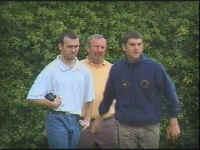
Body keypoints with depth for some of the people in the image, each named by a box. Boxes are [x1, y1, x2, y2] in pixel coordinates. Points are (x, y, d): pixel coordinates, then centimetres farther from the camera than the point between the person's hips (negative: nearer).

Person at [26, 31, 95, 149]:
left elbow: (89, 99, 18)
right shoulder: (51, 70, -3)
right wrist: (51, 104, -18)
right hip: (57, 120, -4)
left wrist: (87, 119, 11)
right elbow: (34, 97, -5)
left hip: (76, 121, 4)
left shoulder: (84, 70, 10)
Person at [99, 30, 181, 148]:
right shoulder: (116, 69, -1)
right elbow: (108, 96, 10)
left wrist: (173, 123, -2)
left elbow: (170, 94, -2)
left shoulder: (155, 67, -7)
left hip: (150, 126, -1)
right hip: (125, 127, 1)